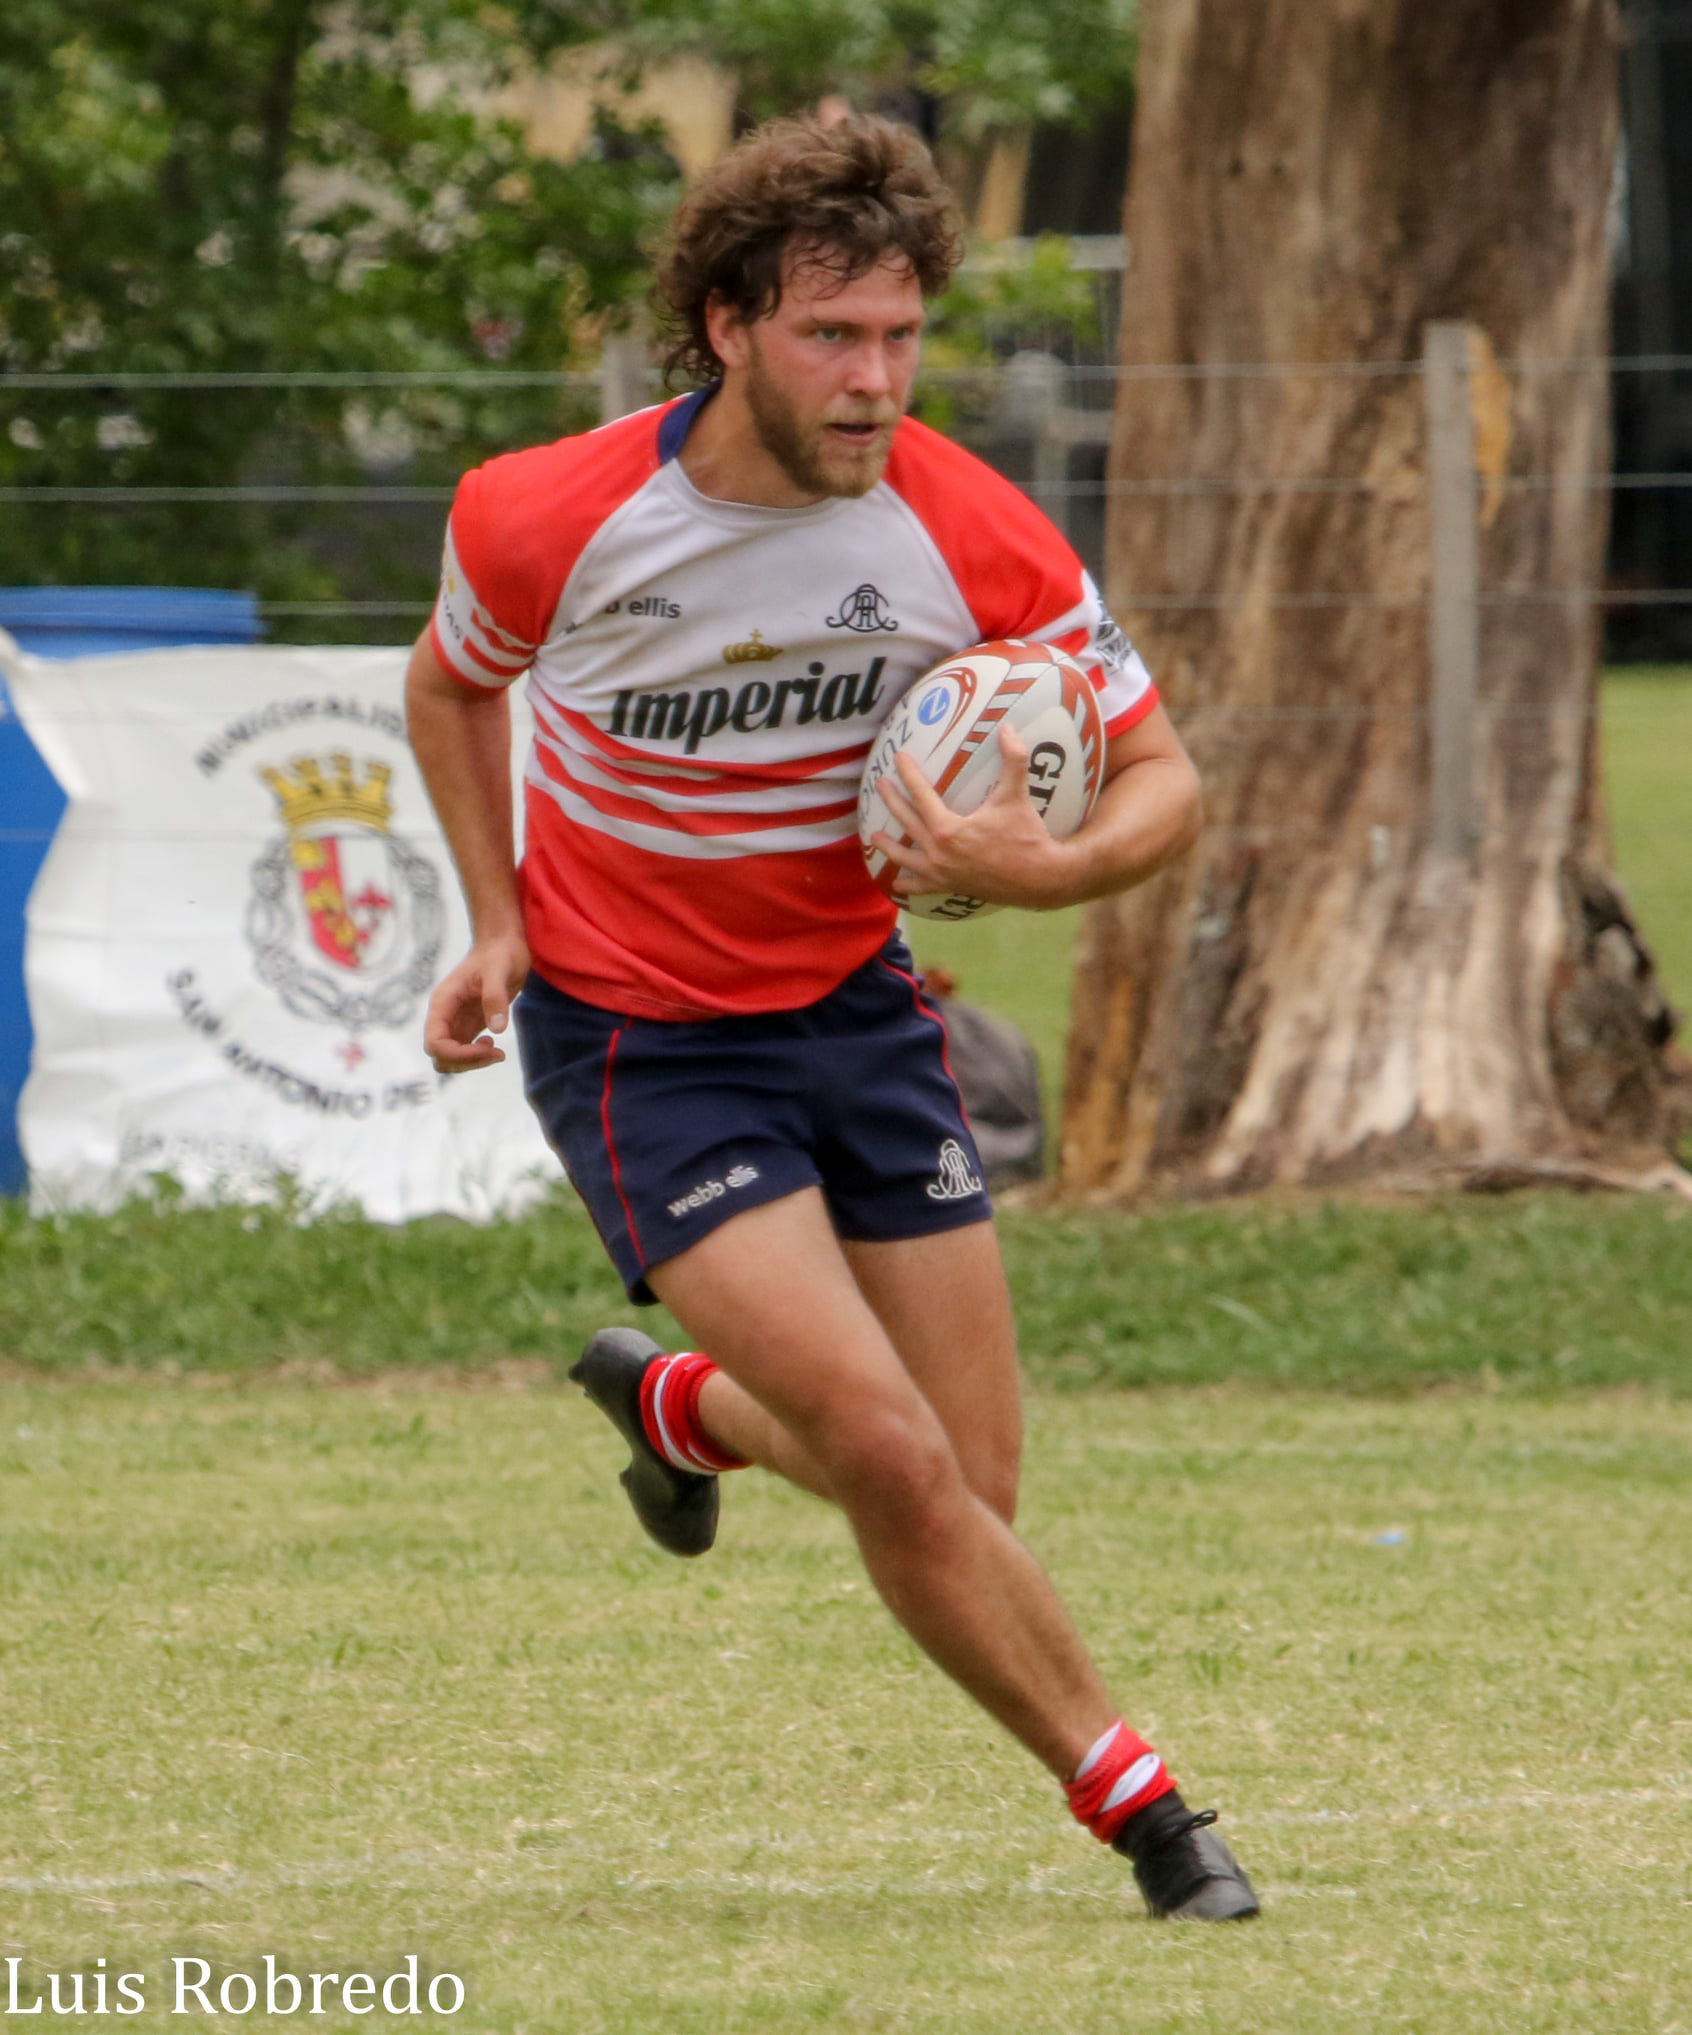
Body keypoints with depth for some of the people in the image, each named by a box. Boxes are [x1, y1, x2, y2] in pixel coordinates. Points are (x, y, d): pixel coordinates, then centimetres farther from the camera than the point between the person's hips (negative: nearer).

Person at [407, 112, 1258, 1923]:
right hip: (635, 1036, -4)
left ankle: (683, 1407, 36)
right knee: (898, 1463, -18)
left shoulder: (971, 537, -16)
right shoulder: (541, 521, -18)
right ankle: (1129, 1799, 0)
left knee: (969, 1487, 4)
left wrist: (1045, 870, -29)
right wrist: (499, 926, -4)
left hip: (854, 1005, 4)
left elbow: (1161, 781, -9)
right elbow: (451, 684, 5)